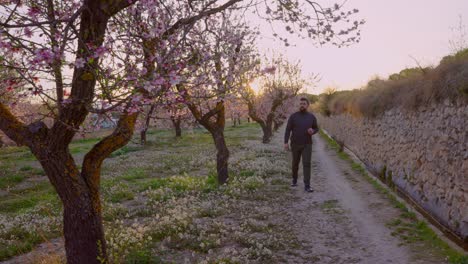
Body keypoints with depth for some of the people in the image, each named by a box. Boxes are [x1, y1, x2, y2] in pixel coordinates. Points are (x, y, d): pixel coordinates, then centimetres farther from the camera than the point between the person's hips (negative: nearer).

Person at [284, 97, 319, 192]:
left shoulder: (312, 117, -2)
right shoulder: (293, 116, -6)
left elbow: (316, 128, 9)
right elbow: (288, 130, -6)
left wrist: (312, 131, -16)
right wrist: (286, 142, -15)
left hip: (307, 145, 0)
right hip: (295, 144, 0)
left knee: (307, 164, -11)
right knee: (295, 163, 14)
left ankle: (307, 186, -11)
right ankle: (294, 180, 37)